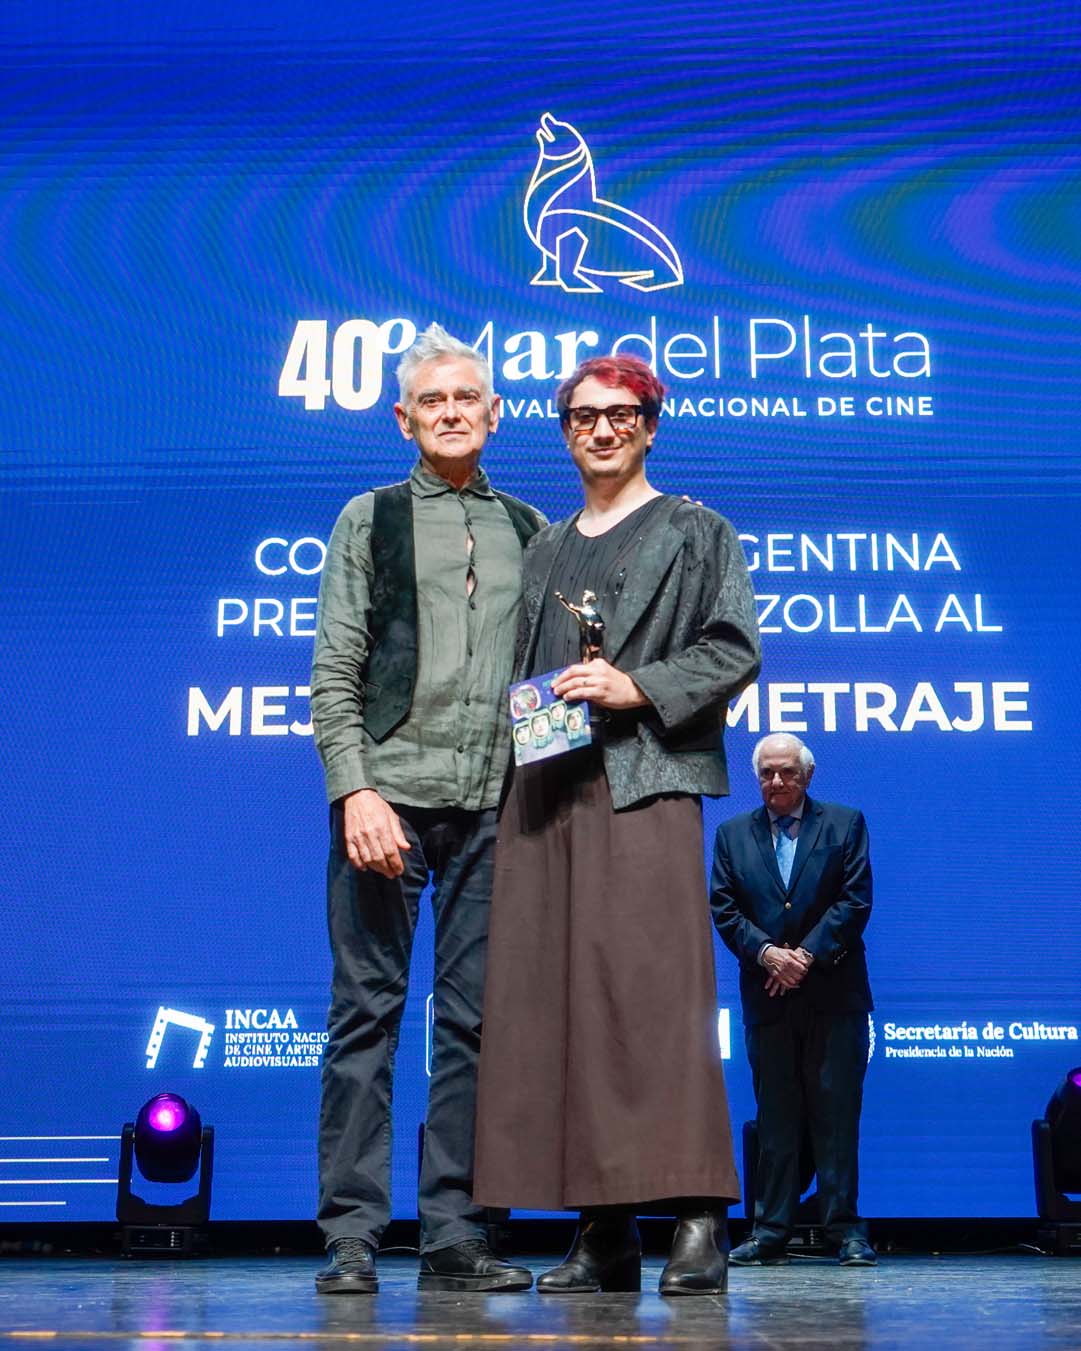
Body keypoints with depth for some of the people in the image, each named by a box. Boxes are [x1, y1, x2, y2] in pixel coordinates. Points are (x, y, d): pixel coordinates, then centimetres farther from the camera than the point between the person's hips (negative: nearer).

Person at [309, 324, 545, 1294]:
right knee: (367, 1012, -2)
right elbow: (334, 675, 3)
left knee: (473, 1020, 3)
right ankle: (352, 1236, 4)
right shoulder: (371, 520, 10)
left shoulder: (530, 531, 16)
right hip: (388, 793, -2)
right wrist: (356, 791, -10)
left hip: (493, 806, 2)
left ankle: (454, 1236, 9)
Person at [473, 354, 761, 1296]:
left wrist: (637, 687, -13)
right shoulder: (546, 548, 24)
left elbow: (734, 650, -1)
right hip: (546, 787, 5)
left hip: (645, 784, -5)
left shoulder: (693, 533, 9)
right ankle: (604, 1234, 3)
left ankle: (698, 1216, -10)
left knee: (654, 986, -14)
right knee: (554, 998, -1)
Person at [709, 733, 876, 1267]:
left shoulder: (845, 824, 6)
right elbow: (724, 908, 4)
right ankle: (769, 1231, 7)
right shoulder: (732, 834, 11)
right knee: (774, 1116, 4)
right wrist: (767, 953, -11)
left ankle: (845, 1229, 4)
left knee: (837, 1113, -1)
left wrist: (808, 954, -12)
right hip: (767, 996, 2)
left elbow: (855, 900, -2)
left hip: (833, 991, -2)